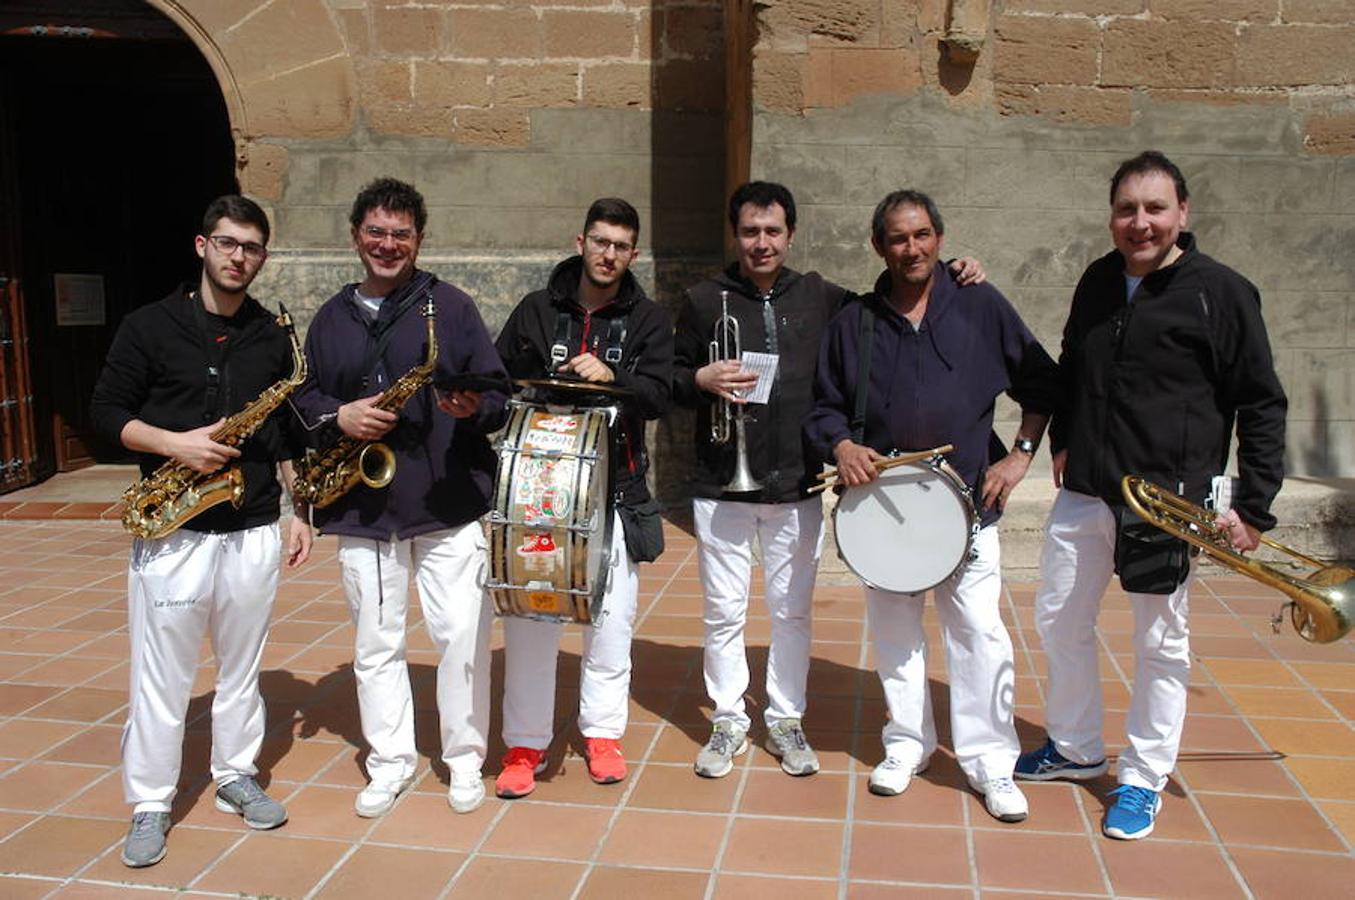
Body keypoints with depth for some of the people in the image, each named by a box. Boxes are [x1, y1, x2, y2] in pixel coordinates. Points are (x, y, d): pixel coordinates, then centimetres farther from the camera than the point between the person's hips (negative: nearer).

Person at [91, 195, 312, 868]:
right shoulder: (149, 327, -1)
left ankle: (236, 777, 29)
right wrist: (174, 443, -18)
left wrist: (300, 511, 8)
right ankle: (149, 804, 17)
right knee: (161, 676, 4)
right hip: (171, 531, -3)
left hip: (254, 530, 3)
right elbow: (107, 412, -1)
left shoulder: (272, 337, 9)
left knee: (242, 665, 13)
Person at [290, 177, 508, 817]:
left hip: (447, 505, -3)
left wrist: (473, 409, -22)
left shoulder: (451, 306, 2)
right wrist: (337, 417, -7)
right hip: (362, 509, 3)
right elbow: (302, 399, 15)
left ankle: (465, 759, 18)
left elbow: (498, 395, 0)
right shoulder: (331, 319, 12)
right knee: (375, 643, 11)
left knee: (462, 637, -1)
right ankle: (389, 762, 26)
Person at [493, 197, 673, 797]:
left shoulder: (648, 320, 7)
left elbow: (658, 396, -6)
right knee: (528, 617, -1)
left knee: (611, 618, 6)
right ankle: (526, 743, 12)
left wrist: (612, 377, -23)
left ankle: (602, 732, 24)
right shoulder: (536, 311, 10)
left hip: (614, 489, 0)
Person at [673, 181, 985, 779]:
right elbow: (673, 381, 5)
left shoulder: (820, 298, 5)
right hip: (721, 488, -1)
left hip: (797, 488, 1)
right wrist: (702, 380, -16)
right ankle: (728, 722, 25)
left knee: (792, 612, 11)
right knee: (723, 613, 8)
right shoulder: (705, 300, 1)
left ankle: (786, 722, 28)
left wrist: (951, 278, -3)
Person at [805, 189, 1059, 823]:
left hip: (967, 501, -2)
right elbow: (824, 406, 11)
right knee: (893, 632, 11)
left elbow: (1042, 384, 7)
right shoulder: (853, 323, 6)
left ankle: (989, 759, 13)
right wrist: (842, 445, -8)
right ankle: (907, 743, 29)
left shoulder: (981, 307, 1)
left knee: (979, 633, -2)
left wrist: (1020, 454, -1)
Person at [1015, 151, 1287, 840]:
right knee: (1059, 620, 13)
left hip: (1170, 500, -5)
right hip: (1083, 494, 6)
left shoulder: (1220, 291, -7)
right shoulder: (1098, 282, 8)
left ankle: (1143, 778, 23)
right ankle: (1076, 749, 33)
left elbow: (1262, 406, -5)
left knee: (1161, 642, 7)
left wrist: (1254, 505, -9)